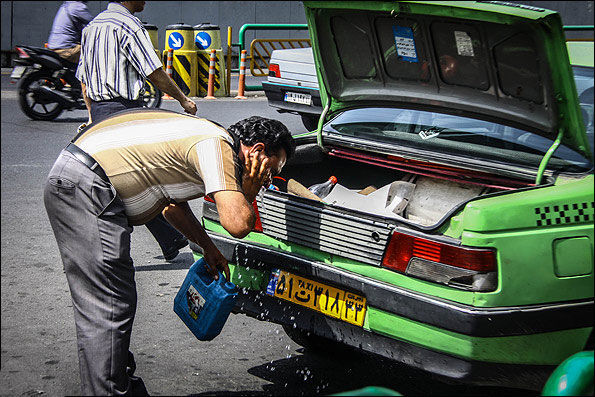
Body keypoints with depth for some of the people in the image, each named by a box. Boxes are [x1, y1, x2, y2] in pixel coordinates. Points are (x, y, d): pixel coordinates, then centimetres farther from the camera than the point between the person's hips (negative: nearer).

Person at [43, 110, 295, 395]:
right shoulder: (217, 146, -11)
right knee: (106, 310, -9)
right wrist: (247, 195, 0)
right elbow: (238, 225, -21)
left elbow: (172, 205, 34)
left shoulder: (201, 139, 19)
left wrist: (208, 247, 27)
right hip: (84, 187, -11)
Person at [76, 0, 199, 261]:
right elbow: (154, 73, -12)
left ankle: (171, 241, 22)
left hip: (98, 111, 9)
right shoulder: (128, 24, -11)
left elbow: (83, 78, 20)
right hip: (124, 110, -9)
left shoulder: (92, 26, 17)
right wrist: (184, 100, 0)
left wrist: (93, 116, 25)